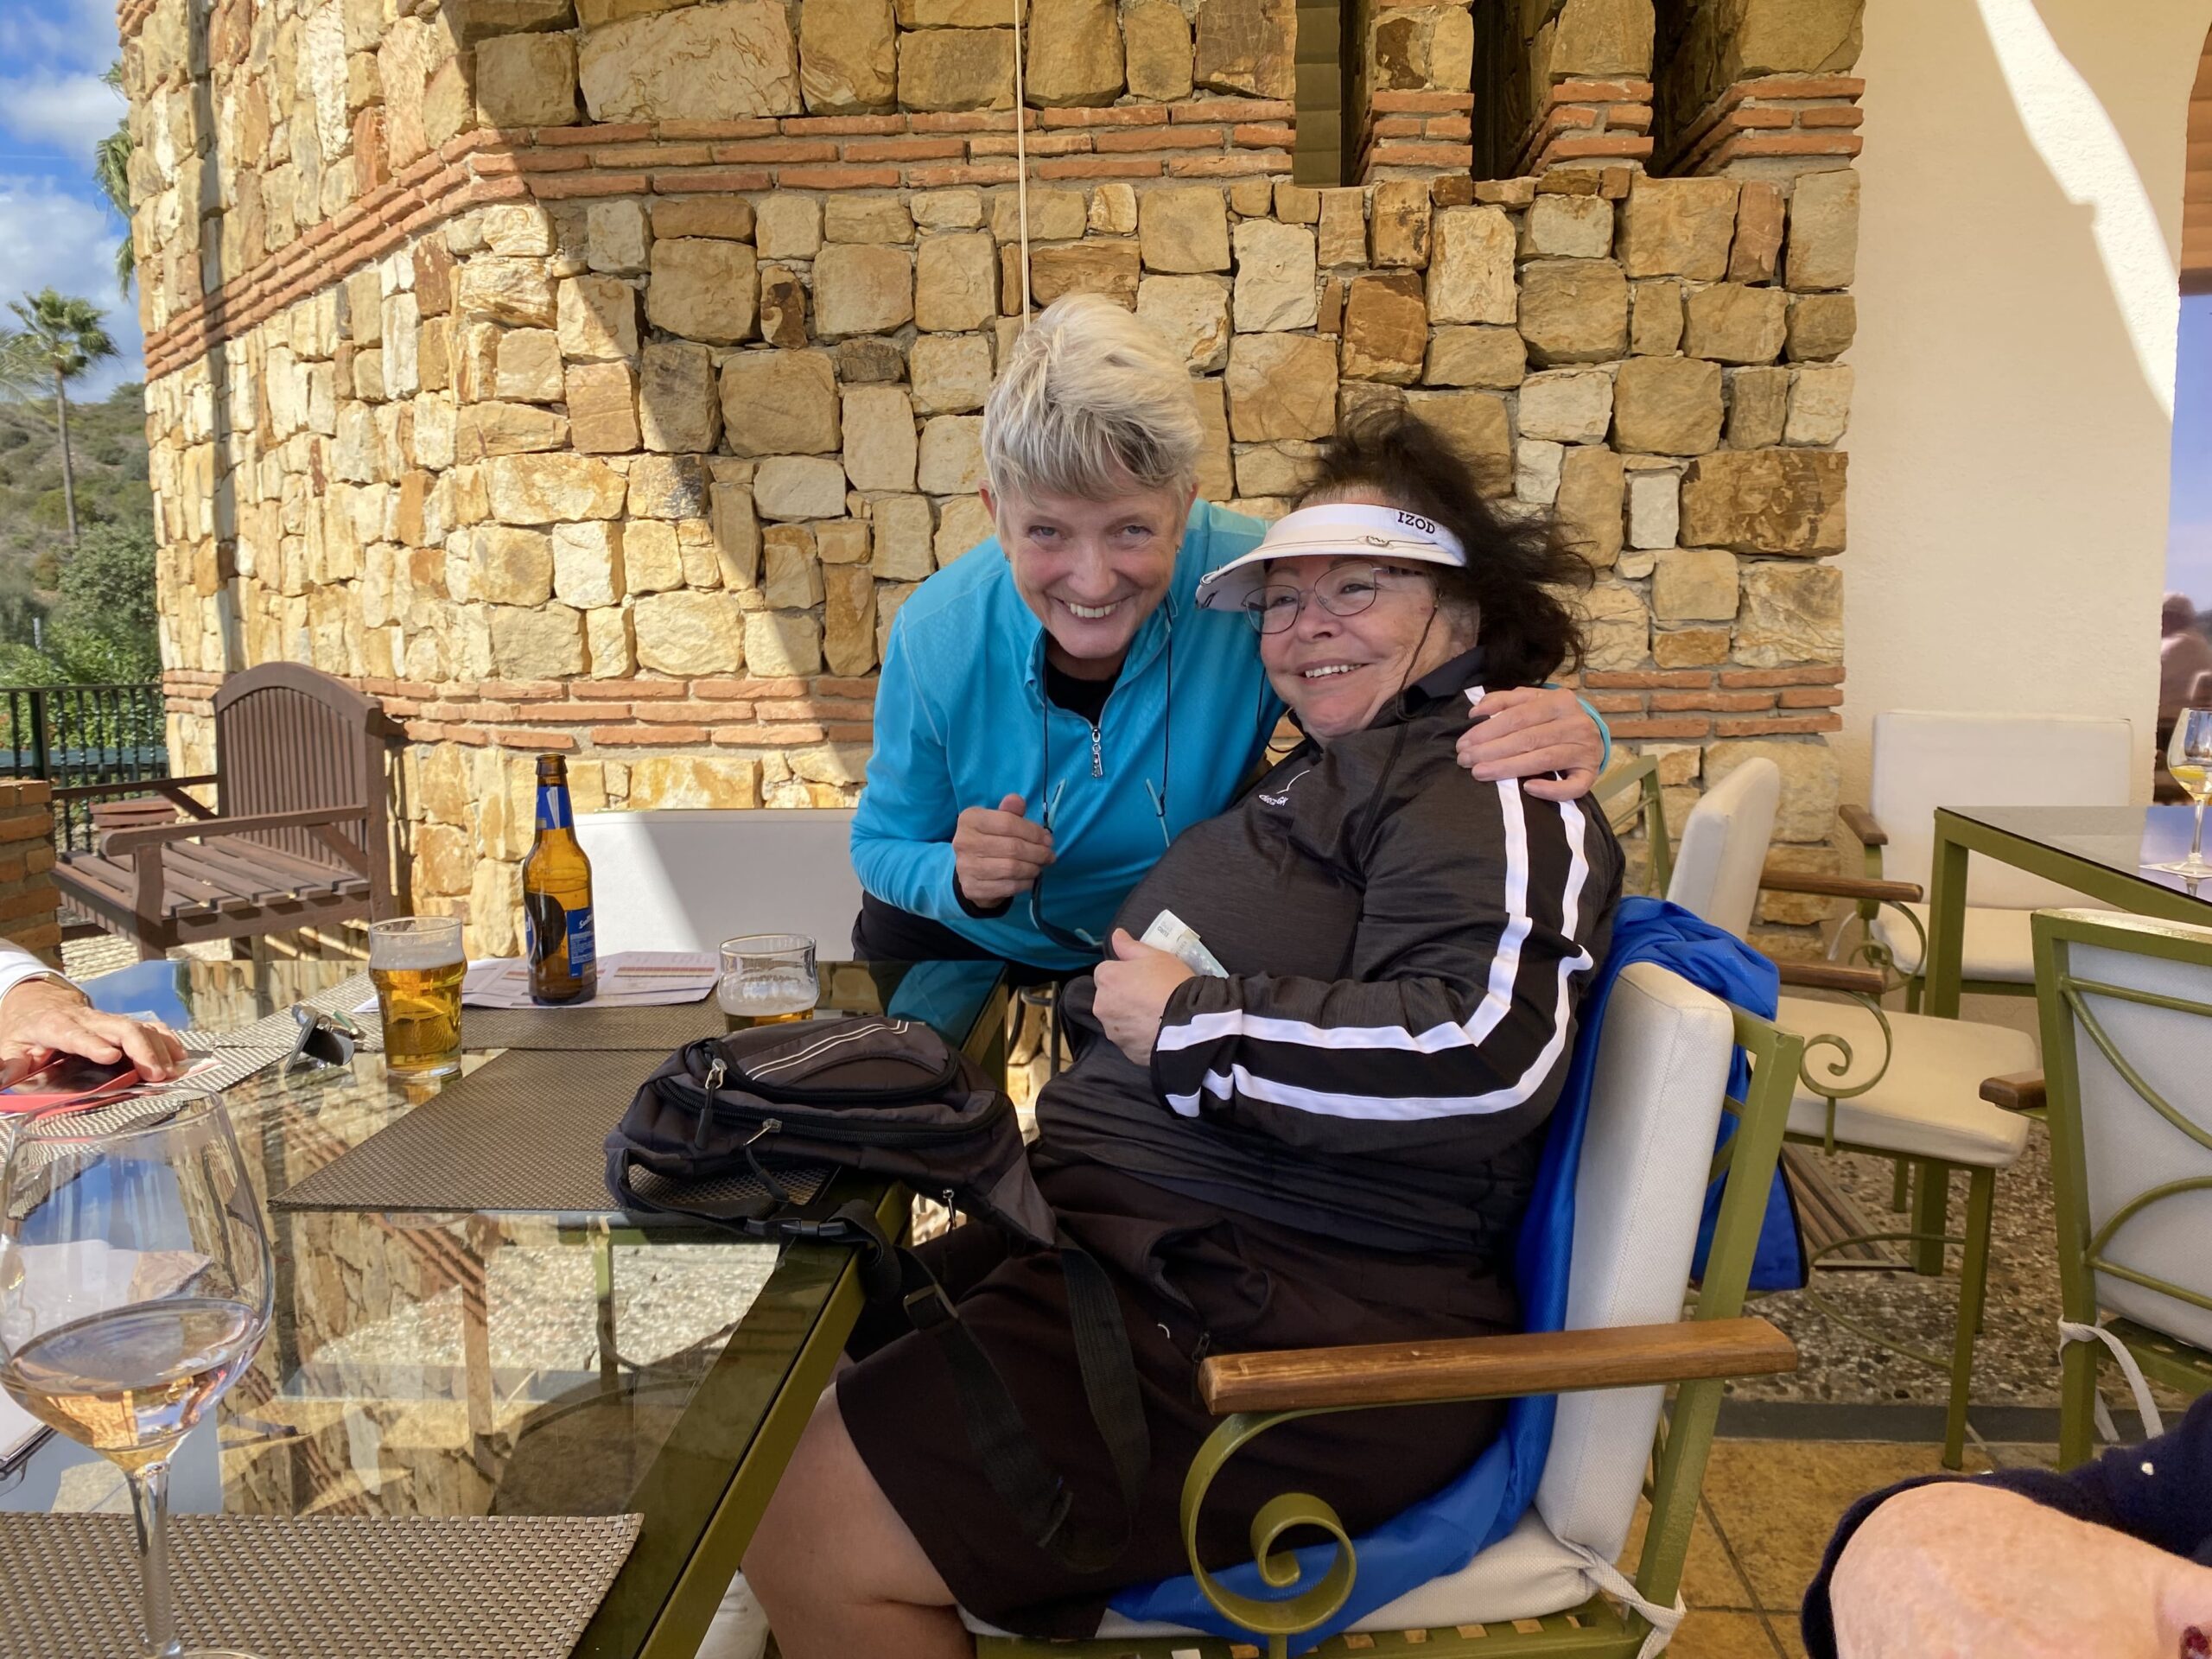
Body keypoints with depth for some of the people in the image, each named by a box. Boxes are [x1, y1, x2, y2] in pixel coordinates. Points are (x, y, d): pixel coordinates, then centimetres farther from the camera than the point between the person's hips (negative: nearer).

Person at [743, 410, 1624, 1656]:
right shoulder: (1331, 775, 20)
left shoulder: (1480, 773, -9)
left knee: (807, 1541, -14)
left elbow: (1483, 1052, -28)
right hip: (1140, 1242, 10)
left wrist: (1185, 1023, -17)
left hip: (1302, 1313, -10)